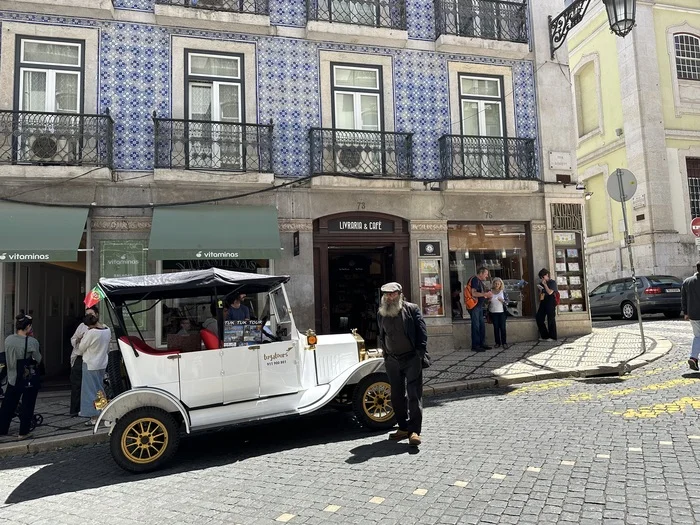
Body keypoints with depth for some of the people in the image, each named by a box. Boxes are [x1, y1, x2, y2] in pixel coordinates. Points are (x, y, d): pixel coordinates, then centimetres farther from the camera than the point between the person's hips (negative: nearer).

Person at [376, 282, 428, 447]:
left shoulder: (412, 309, -5)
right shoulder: (381, 313, 9)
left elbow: (422, 332, -6)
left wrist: (422, 353, -12)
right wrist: (385, 354, 13)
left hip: (411, 359, -5)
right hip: (392, 361, 5)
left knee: (414, 395, -7)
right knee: (397, 396, 11)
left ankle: (414, 431, -5)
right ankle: (404, 428, 23)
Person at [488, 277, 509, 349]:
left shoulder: (503, 291, 4)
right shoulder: (490, 291, 6)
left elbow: (507, 301, 3)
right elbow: (487, 302, 12)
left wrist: (502, 301, -16)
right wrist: (489, 300, -10)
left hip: (502, 312, -1)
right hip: (493, 312, 1)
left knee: (502, 327, -5)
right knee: (496, 327, 1)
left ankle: (504, 342, 1)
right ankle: (497, 342, 7)